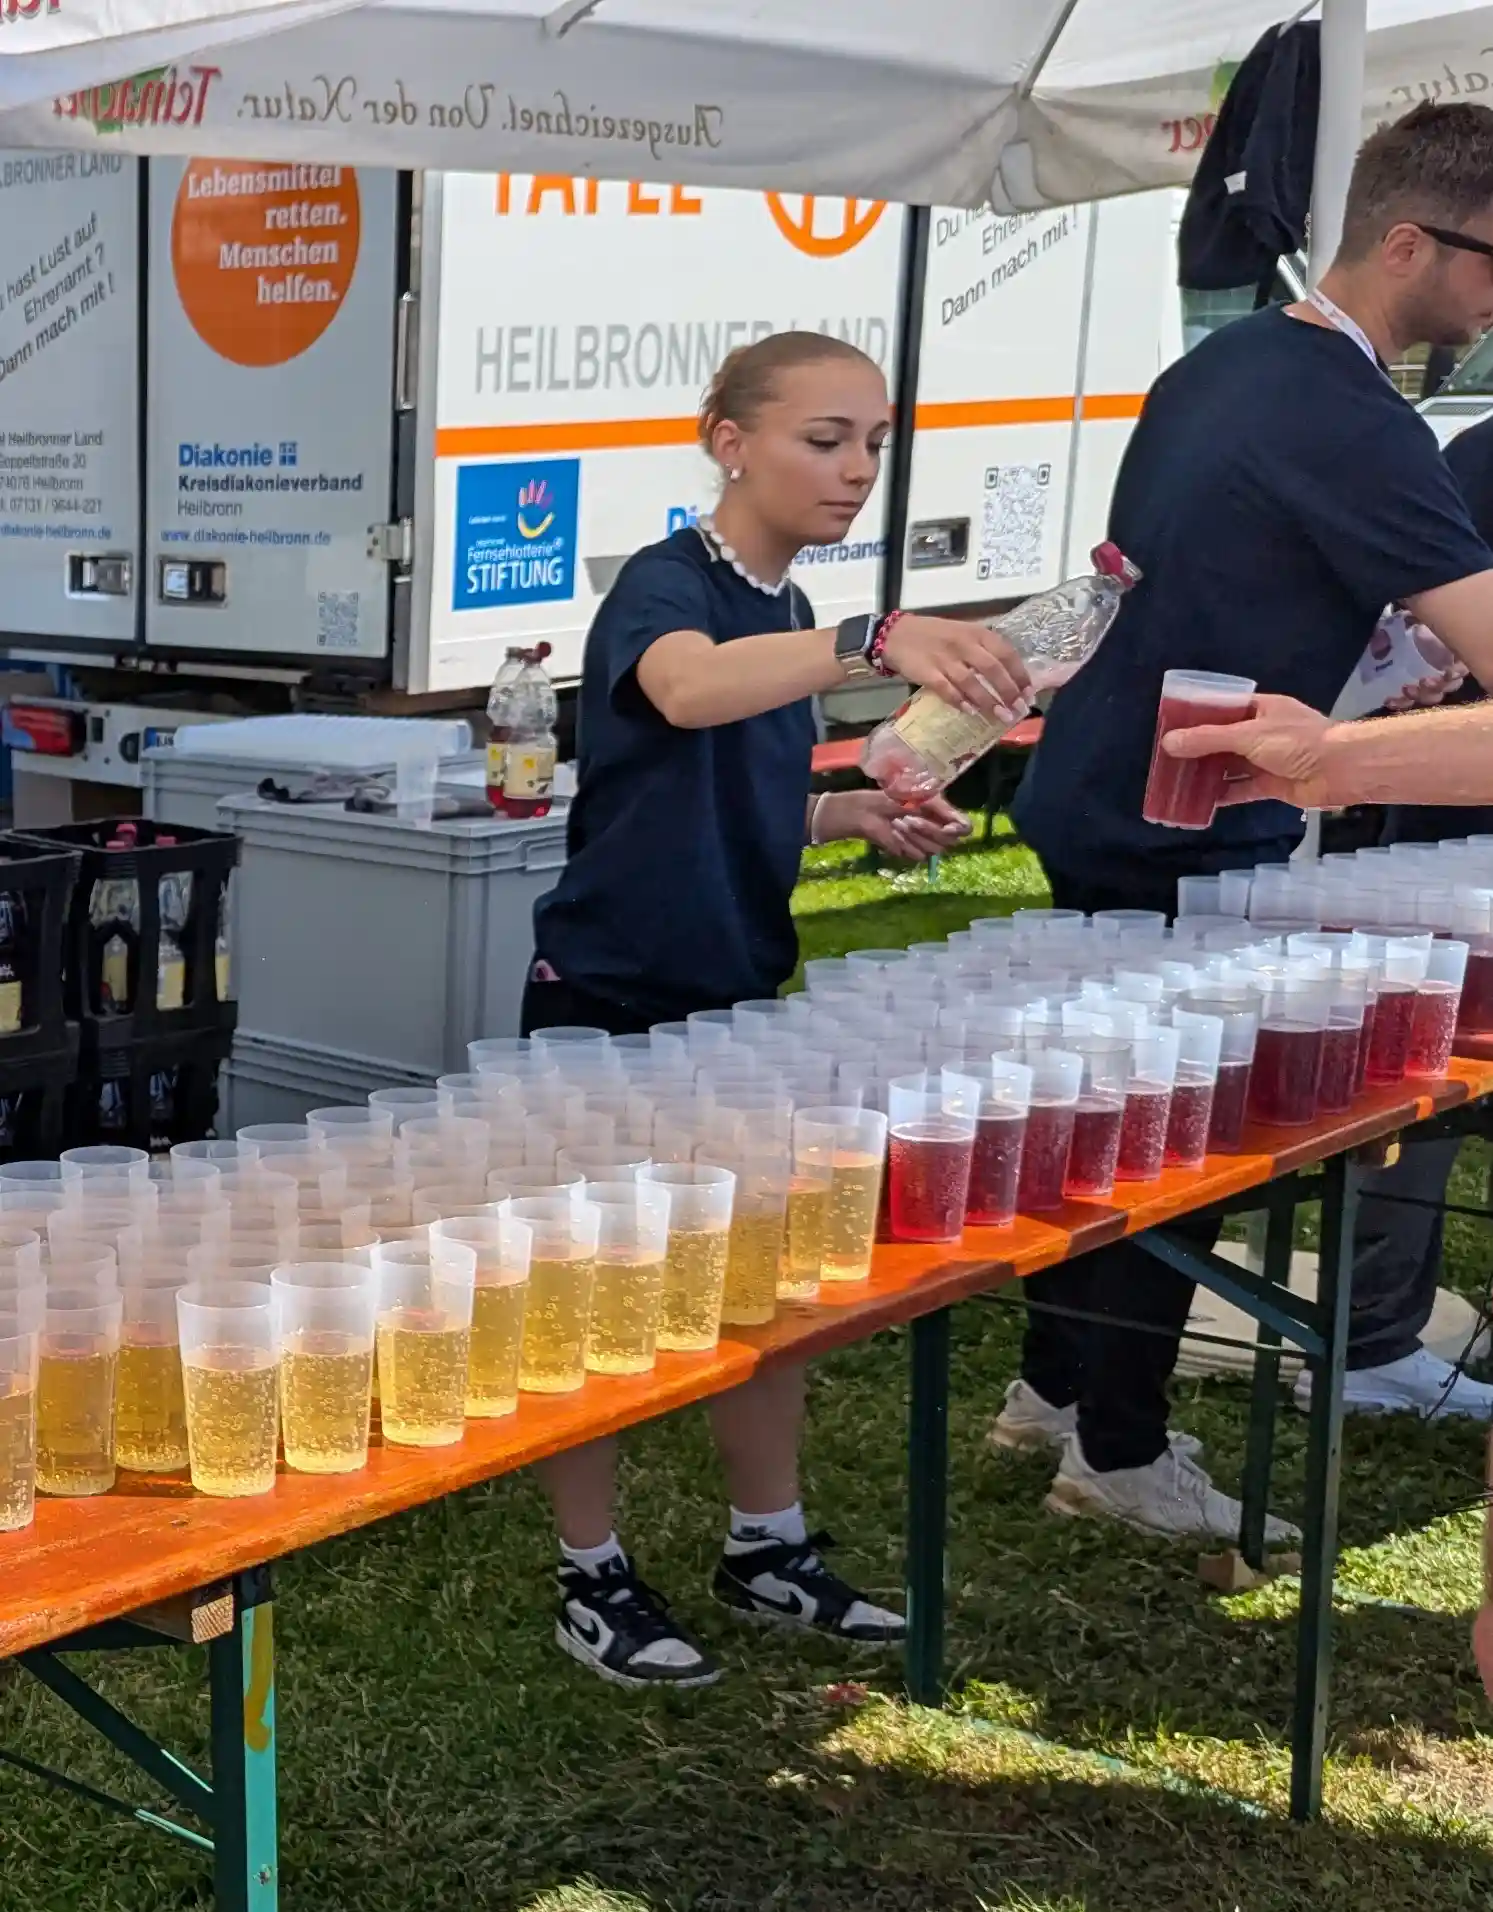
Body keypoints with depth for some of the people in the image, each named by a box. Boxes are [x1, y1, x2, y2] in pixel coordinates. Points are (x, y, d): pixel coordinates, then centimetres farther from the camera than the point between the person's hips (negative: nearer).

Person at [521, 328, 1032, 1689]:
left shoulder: (782, 617, 9)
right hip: (612, 1003, -8)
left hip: (741, 999, 8)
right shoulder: (665, 583, -17)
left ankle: (770, 1548, 27)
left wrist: (859, 814, 4)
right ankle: (594, 1580, 16)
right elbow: (686, 688, -43)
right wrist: (879, 641, -56)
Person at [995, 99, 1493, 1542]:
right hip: (1189, 840, -9)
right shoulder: (1351, 425, -22)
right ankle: (1119, 1452, 15)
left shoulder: (1223, 364, 8)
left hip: (1094, 806, 9)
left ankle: (1053, 1386, 32)